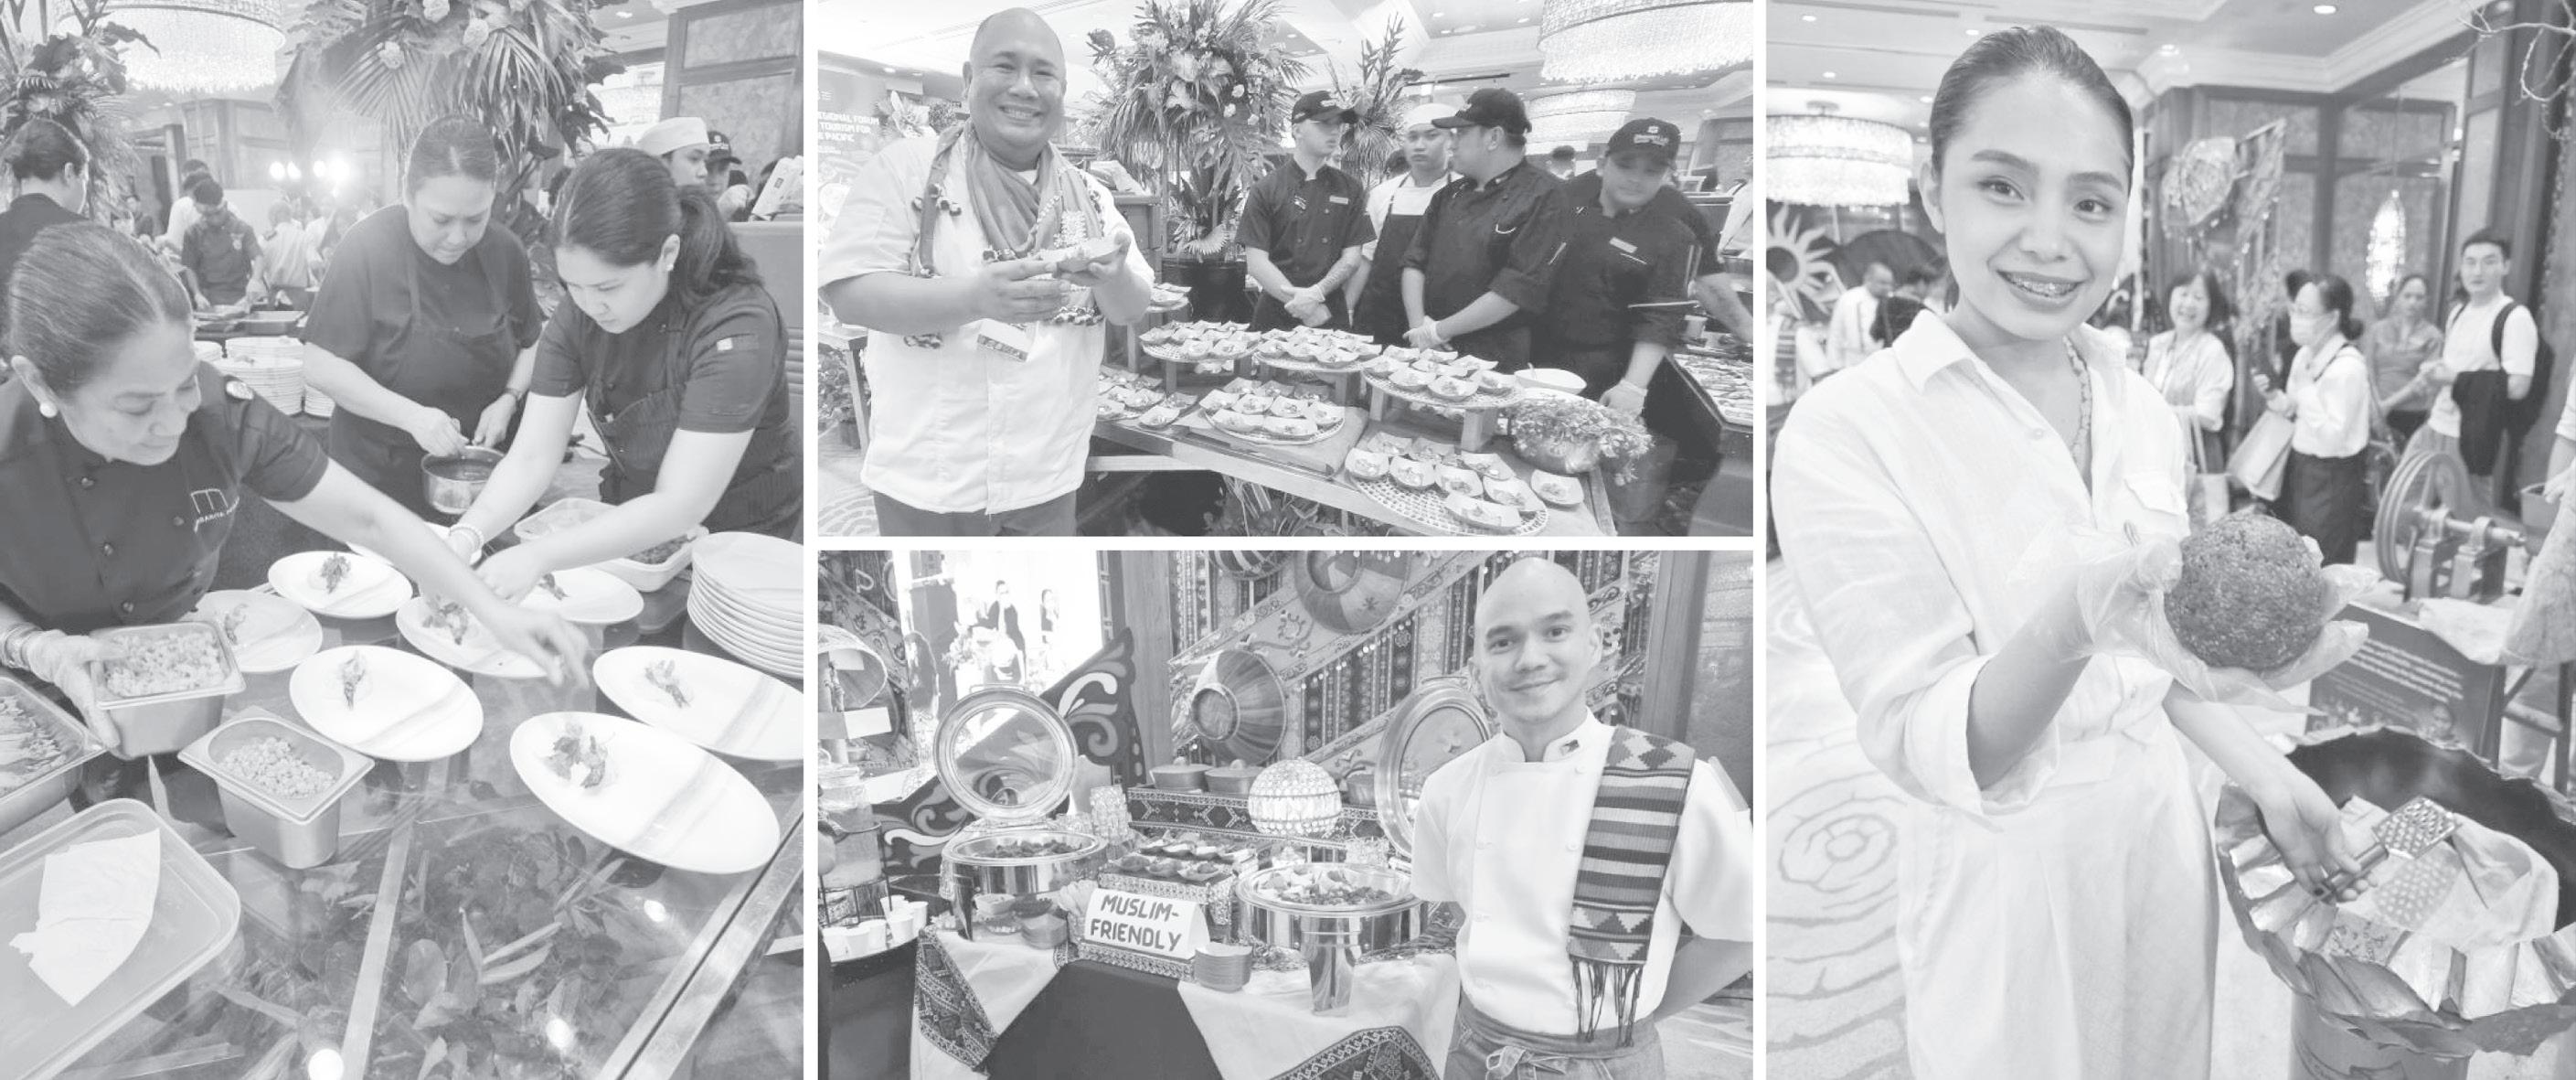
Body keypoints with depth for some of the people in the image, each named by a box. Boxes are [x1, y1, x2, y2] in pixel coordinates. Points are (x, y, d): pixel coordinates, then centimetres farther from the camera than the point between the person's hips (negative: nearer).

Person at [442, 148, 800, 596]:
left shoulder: (737, 327, -30)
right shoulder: (581, 312, -11)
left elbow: (679, 507, -33)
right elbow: (530, 458, -11)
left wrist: (538, 556, -40)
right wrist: (467, 535, -30)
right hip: (638, 524, 7)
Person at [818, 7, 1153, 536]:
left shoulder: (1088, 195, 7)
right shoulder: (904, 168, -5)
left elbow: (1133, 309, 5)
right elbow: (849, 293, -12)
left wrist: (1113, 279, -20)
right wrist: (977, 297, -28)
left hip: (1047, 478, 4)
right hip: (926, 480, -4)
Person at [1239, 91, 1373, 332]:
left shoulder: (1349, 189, 7)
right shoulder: (1265, 190, -1)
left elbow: (1351, 258, 4)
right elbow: (1256, 262, -6)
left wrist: (1316, 293, -15)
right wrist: (1306, 307, -14)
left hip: (1332, 315, 2)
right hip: (1275, 316, -2)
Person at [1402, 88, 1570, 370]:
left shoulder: (1545, 197, -9)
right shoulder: (1449, 196, 13)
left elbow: (1519, 288, -17)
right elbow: (1415, 262, 11)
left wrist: (1439, 331, -14)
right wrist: (1420, 326, -8)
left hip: (1497, 363, -6)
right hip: (1430, 356, 6)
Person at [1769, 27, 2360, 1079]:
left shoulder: (2142, 407, 1)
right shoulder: (1844, 431, -20)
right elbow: (1924, 746, -24)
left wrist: (2267, 774, 5)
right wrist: (2073, 627, -40)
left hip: (2165, 835, 6)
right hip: (2010, 879, -6)